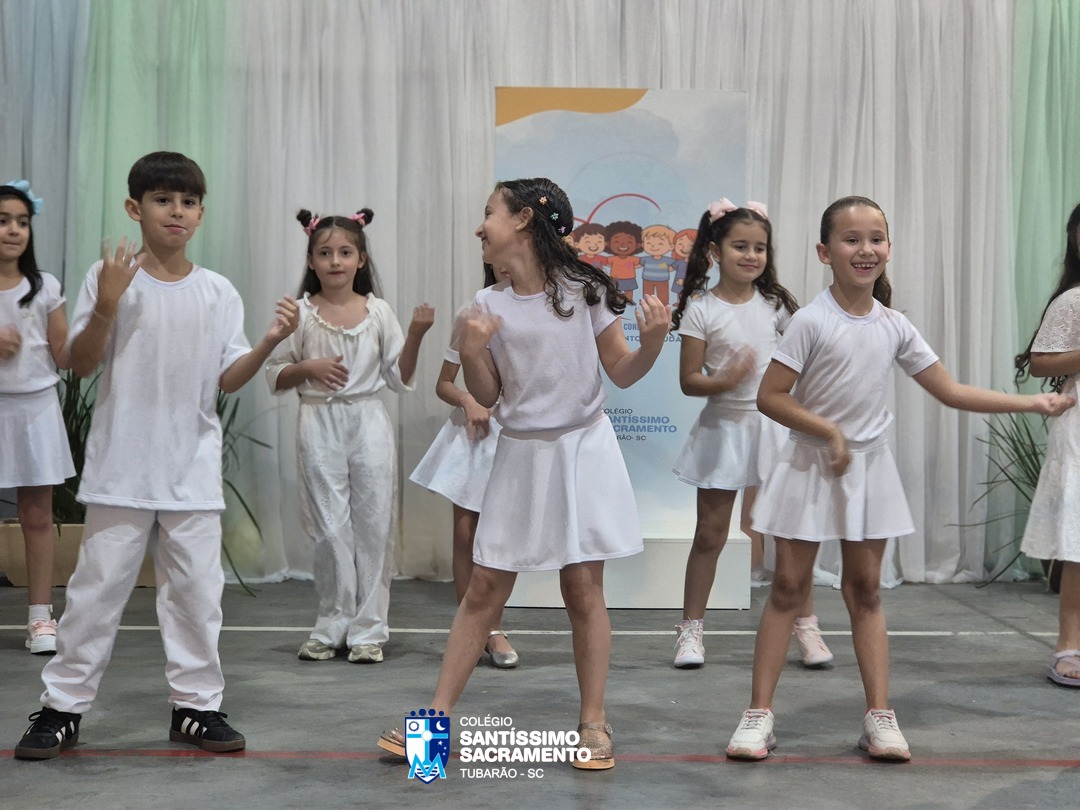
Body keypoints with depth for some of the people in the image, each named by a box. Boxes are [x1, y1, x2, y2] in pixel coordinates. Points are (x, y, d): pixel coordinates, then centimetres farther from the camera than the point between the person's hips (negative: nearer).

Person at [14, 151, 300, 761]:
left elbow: (227, 379, 3)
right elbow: (82, 364, -5)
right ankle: (64, 707, 16)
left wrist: (271, 342, -13)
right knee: (98, 587, 4)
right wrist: (106, 306, -20)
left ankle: (197, 704, 19)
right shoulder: (110, 276, -3)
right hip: (122, 466, -2)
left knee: (197, 589, 7)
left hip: (194, 470, 2)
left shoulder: (218, 292, 4)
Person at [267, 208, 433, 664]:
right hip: (319, 425, -1)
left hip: (368, 423, 1)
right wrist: (307, 368, -13)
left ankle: (368, 629, 11)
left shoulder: (378, 311, 3)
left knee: (373, 527, 2)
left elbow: (400, 378, 4)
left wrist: (416, 333, -8)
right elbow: (275, 377, 4)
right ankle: (333, 626, 14)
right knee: (329, 529, 2)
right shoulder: (301, 313, 1)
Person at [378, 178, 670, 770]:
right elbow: (487, 397, 5)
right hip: (520, 454, 3)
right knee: (484, 589, 4)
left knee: (583, 589, 1)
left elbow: (622, 374, 0)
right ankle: (437, 715, 11)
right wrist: (471, 353, -12)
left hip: (582, 449, -2)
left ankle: (593, 722, 13)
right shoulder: (489, 304, 3)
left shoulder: (584, 290, -5)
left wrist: (652, 342, -19)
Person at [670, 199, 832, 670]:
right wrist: (725, 380, -24)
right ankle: (691, 628, 18)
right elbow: (688, 380, -8)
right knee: (710, 534, 6)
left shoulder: (774, 304, 4)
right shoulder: (701, 309, -7)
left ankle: (806, 626, 15)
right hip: (724, 427, -2)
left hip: (773, 426, 3)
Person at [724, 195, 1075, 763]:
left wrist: (1033, 402, 1)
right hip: (813, 466, -4)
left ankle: (880, 716, 14)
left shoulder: (894, 327, 1)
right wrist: (829, 431, -19)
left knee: (866, 590, 9)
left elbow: (950, 391, 5)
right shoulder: (811, 321, -13)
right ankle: (759, 714, 6)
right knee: (788, 587, 0)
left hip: (869, 468, 4)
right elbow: (769, 397, -14)